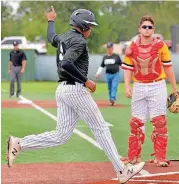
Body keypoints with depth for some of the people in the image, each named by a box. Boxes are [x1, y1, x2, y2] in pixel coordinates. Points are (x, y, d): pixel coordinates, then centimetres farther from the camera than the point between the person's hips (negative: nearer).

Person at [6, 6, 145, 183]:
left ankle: (19, 144, 0)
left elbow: (51, 38, 39)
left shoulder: (63, 37, 14)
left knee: (61, 135, 8)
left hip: (61, 89, 9)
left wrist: (51, 21, 57)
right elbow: (66, 64, -27)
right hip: (76, 89, -9)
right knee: (100, 129, -1)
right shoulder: (79, 41, -13)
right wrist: (86, 81, -19)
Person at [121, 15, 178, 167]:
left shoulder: (160, 45, -3)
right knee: (136, 122, 5)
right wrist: (127, 86, -8)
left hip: (157, 87, -2)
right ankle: (133, 157, 13)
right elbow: (128, 68, 5)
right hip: (139, 87, 2)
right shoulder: (132, 47, 2)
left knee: (159, 122, -4)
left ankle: (160, 157, 2)